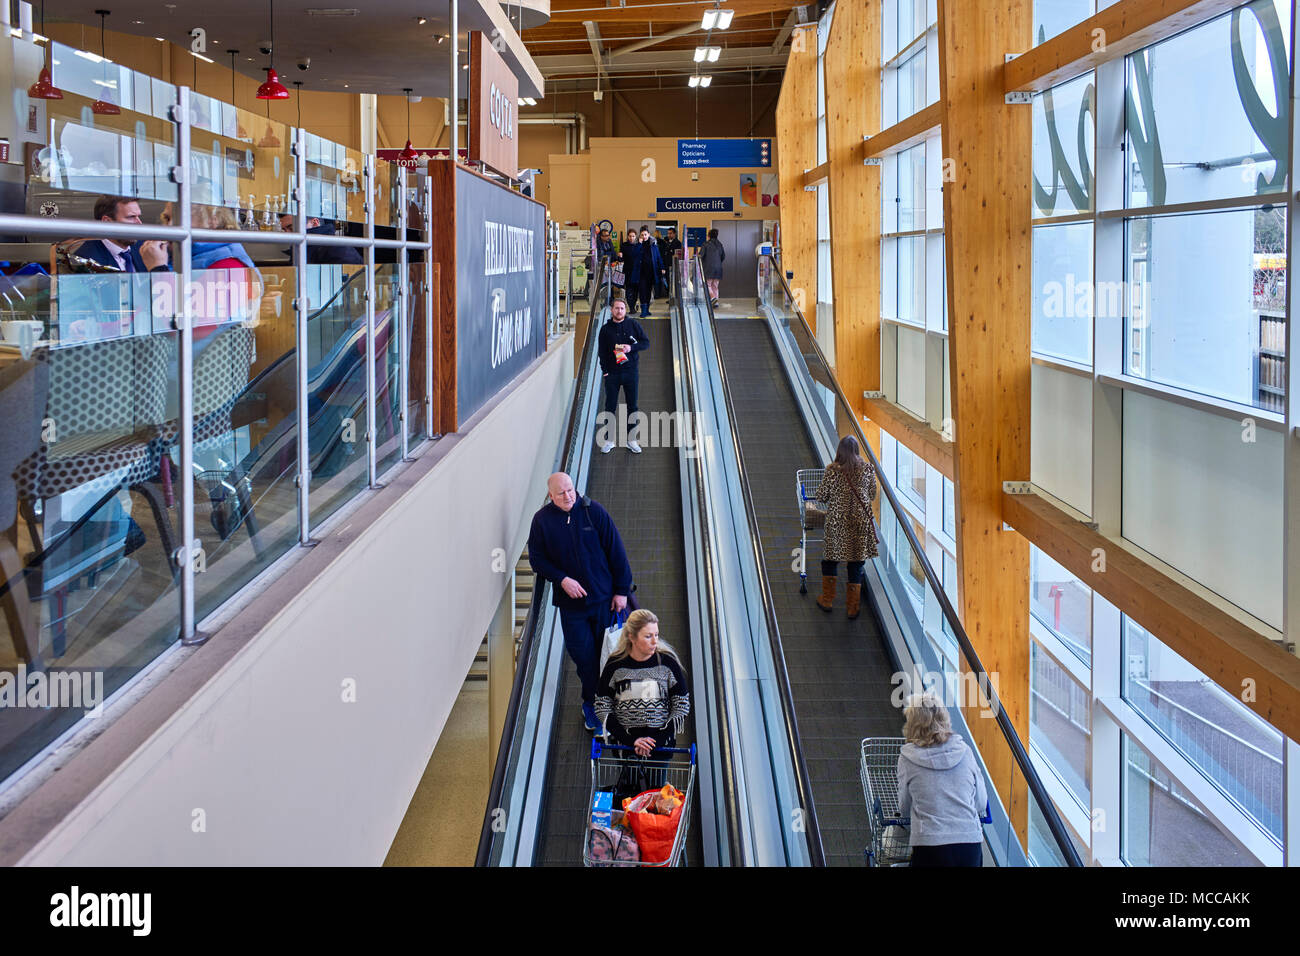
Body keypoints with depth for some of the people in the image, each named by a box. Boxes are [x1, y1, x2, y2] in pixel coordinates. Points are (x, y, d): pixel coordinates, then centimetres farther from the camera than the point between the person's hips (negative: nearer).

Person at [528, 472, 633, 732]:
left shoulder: (594, 511, -8)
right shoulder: (542, 520, -4)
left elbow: (616, 552, -4)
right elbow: (537, 559, 2)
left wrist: (621, 590, -4)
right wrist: (562, 579, -13)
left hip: (603, 596, 0)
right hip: (570, 602, 0)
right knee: (581, 653, 3)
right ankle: (592, 702, 24)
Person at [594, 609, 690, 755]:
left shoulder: (668, 662, -2)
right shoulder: (616, 665, -3)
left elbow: (682, 707, 2)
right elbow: (602, 709, 0)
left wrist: (657, 740, -11)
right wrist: (631, 740, -12)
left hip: (662, 742, 0)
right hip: (624, 742, 0)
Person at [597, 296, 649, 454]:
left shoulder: (633, 325, 4)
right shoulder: (605, 329, 4)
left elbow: (646, 343, 3)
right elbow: (601, 352, 5)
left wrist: (631, 347, -14)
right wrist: (605, 370, -5)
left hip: (631, 372, 0)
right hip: (612, 373, 0)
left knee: (632, 406, 4)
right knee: (610, 407, 1)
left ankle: (631, 439, 12)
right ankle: (609, 440, 9)